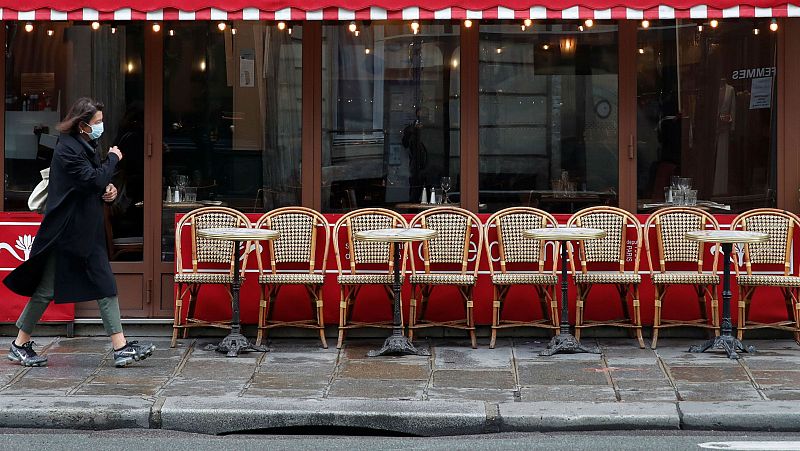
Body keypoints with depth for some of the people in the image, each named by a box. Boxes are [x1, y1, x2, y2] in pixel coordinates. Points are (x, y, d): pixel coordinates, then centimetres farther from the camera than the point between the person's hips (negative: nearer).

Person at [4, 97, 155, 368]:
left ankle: (121, 348, 3)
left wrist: (108, 189, 0)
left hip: (88, 231, 9)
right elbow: (93, 179, -24)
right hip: (66, 232, -9)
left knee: (106, 288, 3)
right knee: (46, 290, 1)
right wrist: (113, 159, -8)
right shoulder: (68, 149, -17)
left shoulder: (85, 146, 12)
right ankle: (20, 345, 15)